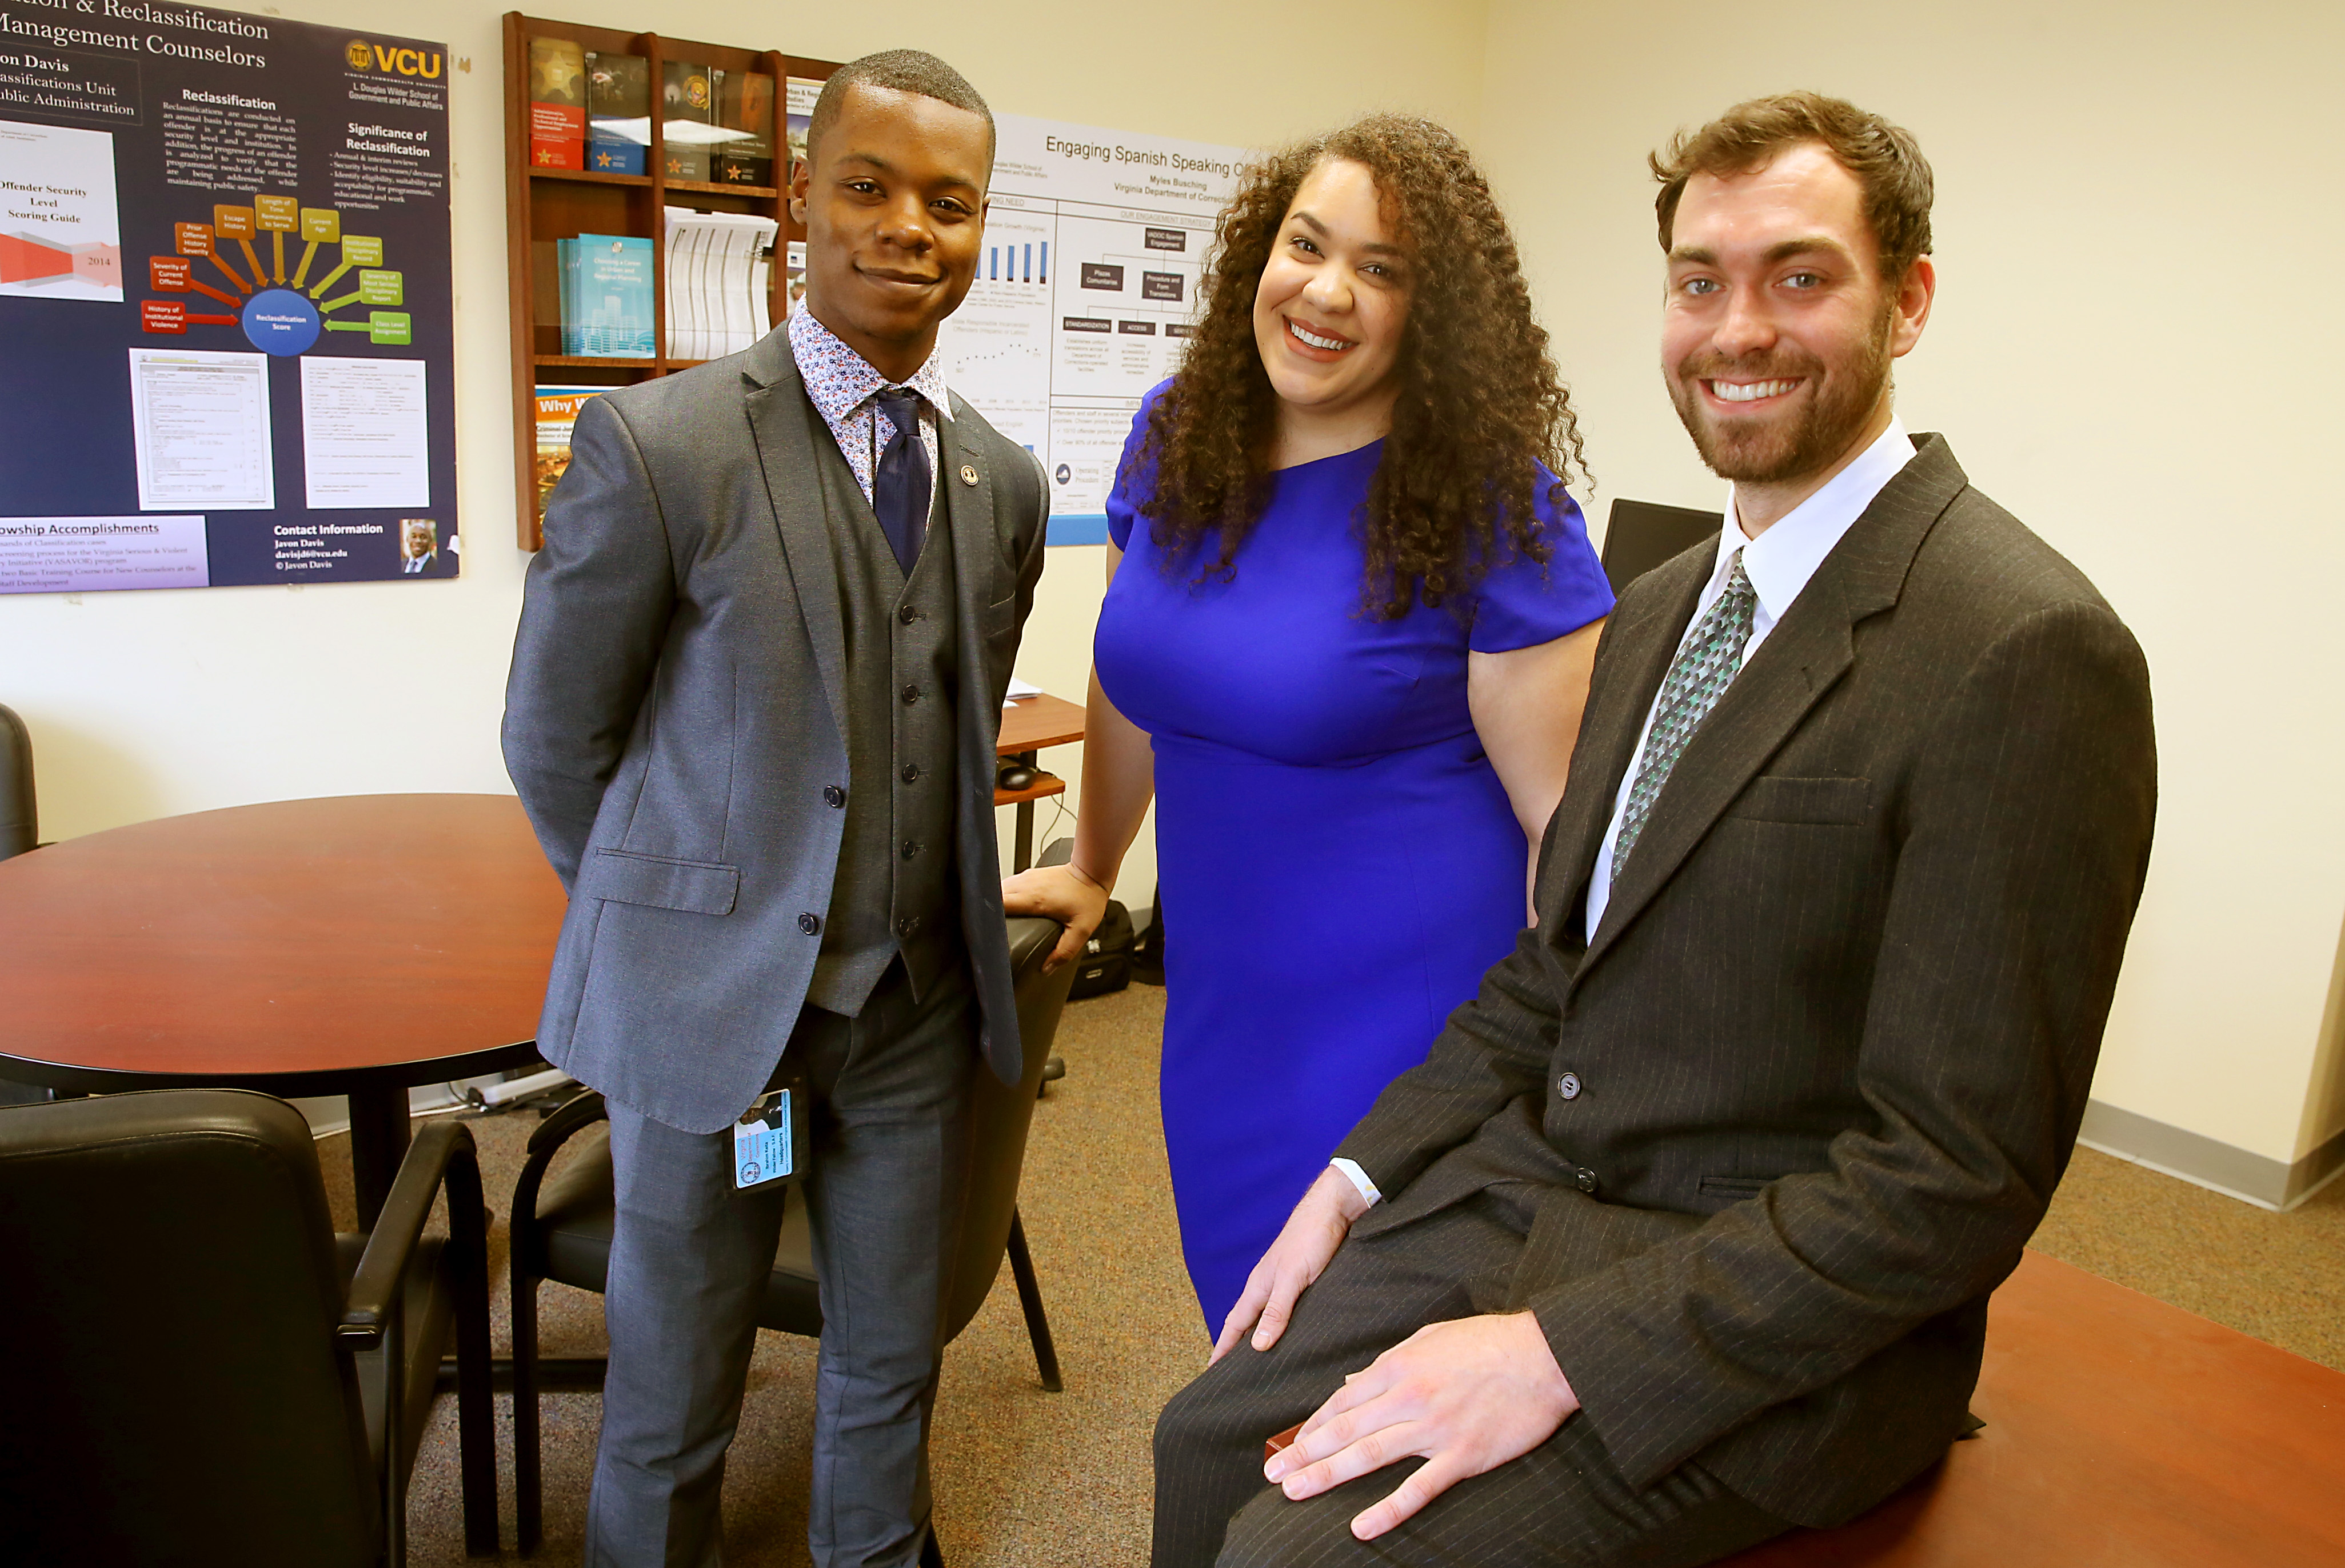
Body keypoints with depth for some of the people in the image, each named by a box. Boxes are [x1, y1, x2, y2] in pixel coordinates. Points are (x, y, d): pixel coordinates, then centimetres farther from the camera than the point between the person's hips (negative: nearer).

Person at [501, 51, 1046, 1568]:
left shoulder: (1005, 480, 2)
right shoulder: (657, 444, -14)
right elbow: (555, 740, -5)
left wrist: (935, 915, 11)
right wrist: (669, 922, 5)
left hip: (921, 997, 4)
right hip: (711, 993, -4)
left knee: (892, 1365, 22)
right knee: (673, 1397, 15)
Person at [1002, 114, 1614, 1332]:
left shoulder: (1493, 505, -14)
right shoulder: (1177, 439, 1)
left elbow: (1568, 820, -13)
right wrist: (1092, 872, 22)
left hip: (1409, 1007, -5)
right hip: (1220, 996, 5)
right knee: (1246, 1322, 20)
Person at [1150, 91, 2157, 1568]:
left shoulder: (2029, 654, -19)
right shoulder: (1661, 610, 8)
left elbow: (1957, 1171, -20)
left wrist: (1564, 1352, -22)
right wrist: (1362, 1174, 3)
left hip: (1783, 1325, -7)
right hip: (1533, 1187, 7)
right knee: (1211, 1444, 4)